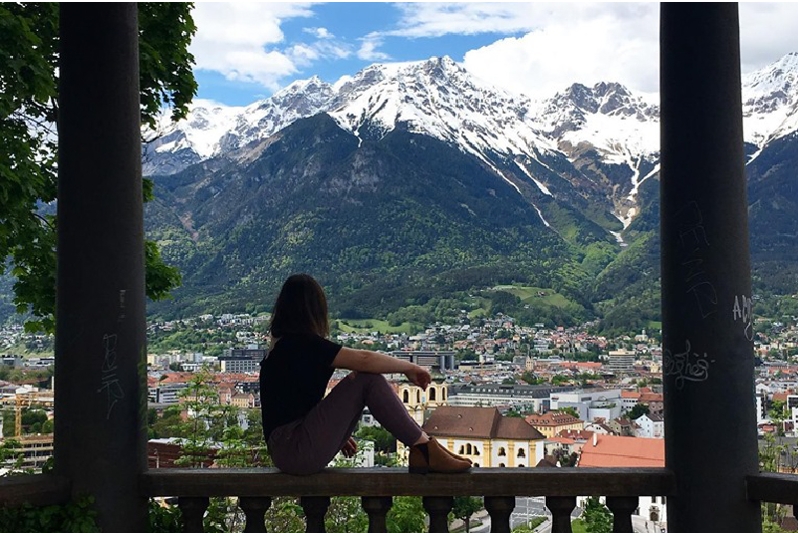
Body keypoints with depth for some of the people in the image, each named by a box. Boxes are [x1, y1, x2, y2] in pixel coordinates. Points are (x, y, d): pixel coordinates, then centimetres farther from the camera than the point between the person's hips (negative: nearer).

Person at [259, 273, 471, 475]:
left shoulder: (284, 346, 15)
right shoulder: (302, 344, -14)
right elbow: (364, 360, -17)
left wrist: (338, 435, 24)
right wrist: (409, 367, -3)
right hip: (295, 451, -9)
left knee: (366, 378, 7)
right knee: (367, 379, -13)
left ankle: (423, 447, 2)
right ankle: (426, 451, -9)